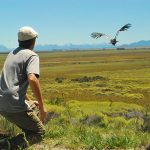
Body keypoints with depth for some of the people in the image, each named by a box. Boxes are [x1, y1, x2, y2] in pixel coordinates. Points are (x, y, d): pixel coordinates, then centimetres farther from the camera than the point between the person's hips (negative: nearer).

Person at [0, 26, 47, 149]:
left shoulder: (12, 54, 20)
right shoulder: (32, 55, -6)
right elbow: (32, 79, -25)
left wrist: (29, 101, 35)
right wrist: (42, 106, -18)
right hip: (15, 106, -8)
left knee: (34, 107, 31)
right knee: (39, 132, 7)